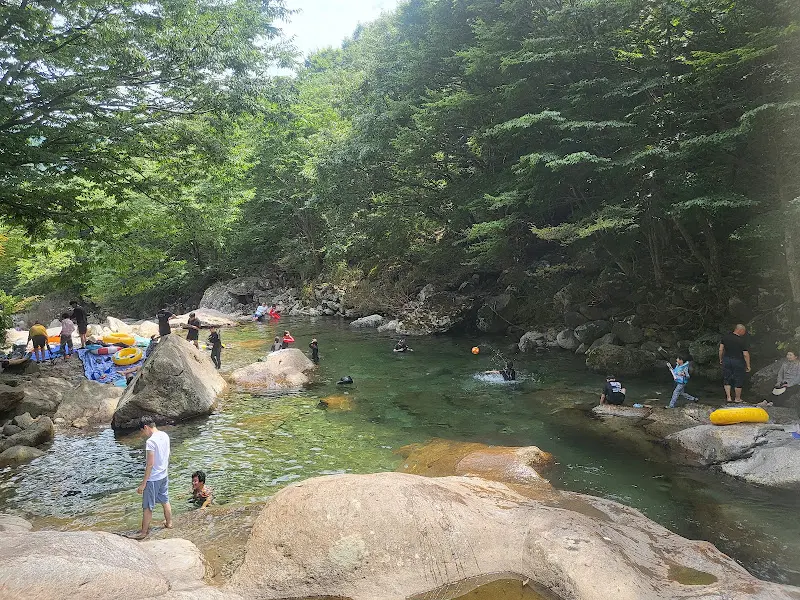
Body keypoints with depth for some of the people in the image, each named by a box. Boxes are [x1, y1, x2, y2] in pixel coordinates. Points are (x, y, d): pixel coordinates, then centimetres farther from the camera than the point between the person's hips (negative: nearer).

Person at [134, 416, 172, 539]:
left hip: (153, 478, -8)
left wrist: (143, 483, -16)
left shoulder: (151, 441, -24)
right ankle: (169, 523, 37)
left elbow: (150, 464, -23)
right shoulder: (165, 436, -1)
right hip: (164, 475, 8)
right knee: (165, 500, 23)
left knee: (147, 507, 7)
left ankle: (144, 531, 18)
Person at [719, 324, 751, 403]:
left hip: (726, 360, 4)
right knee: (738, 380, 10)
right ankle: (737, 398, 20)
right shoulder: (743, 341, -16)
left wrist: (721, 359, 14)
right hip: (738, 362, -4)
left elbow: (721, 349, 1)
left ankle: (728, 397, 12)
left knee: (727, 379, 13)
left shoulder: (725, 337, -3)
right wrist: (748, 366, -5)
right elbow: (746, 354, -14)